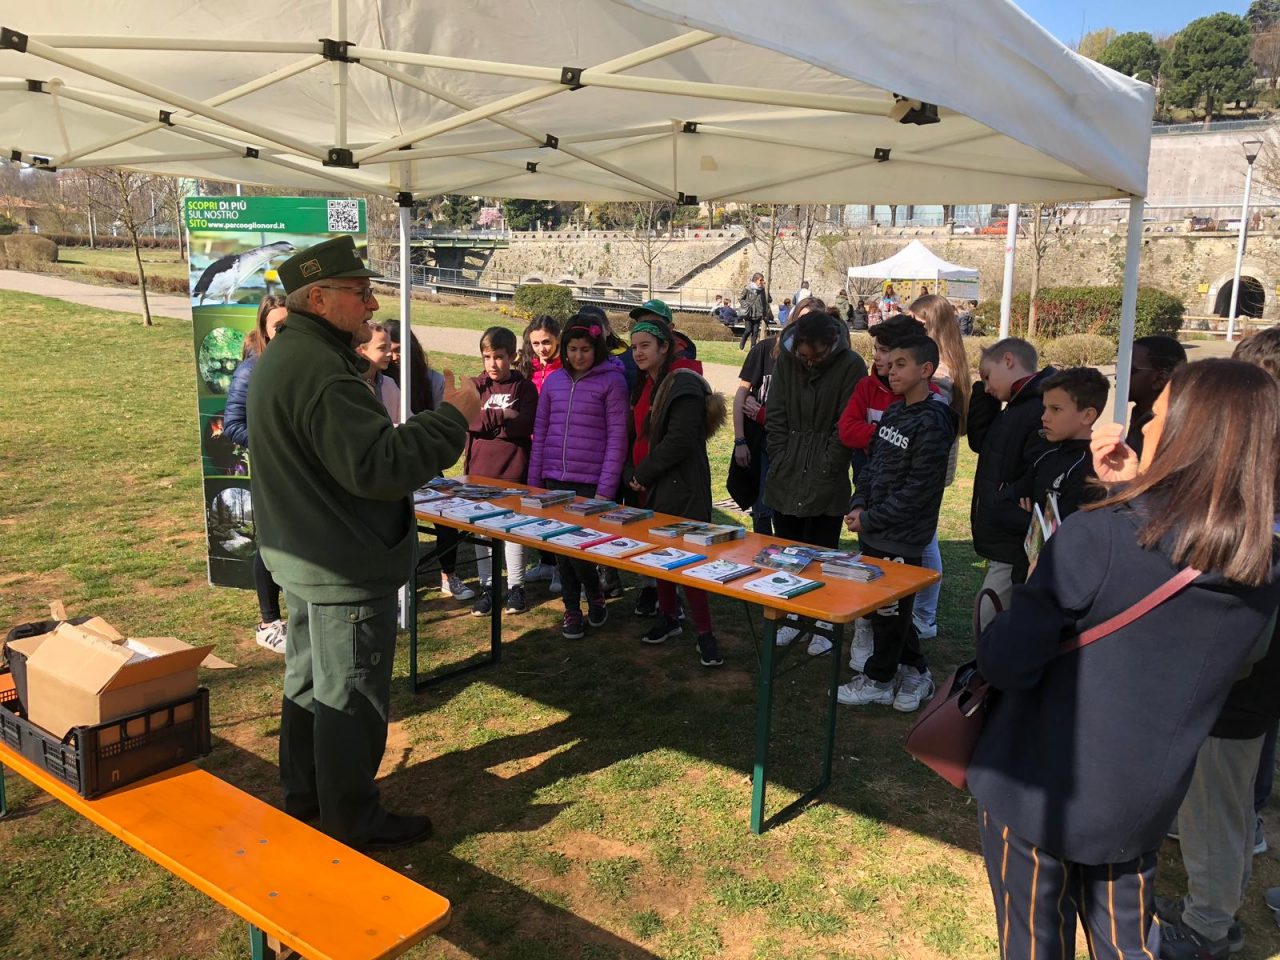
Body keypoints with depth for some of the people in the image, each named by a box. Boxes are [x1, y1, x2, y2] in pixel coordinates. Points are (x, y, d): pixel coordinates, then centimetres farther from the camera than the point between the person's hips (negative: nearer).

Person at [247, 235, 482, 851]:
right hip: (346, 569, -11)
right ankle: (352, 823, 18)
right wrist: (454, 417, -25)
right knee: (350, 696, 3)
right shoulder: (319, 371, -26)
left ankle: (304, 794, 38)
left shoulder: (285, 356, 10)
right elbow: (377, 465, -32)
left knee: (310, 679, 22)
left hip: (304, 556, 11)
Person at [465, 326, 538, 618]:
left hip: (514, 471, -2)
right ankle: (487, 586, 19)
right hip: (479, 470, 2)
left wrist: (487, 421, -13)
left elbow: (525, 424, -13)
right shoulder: (477, 386, 6)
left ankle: (515, 586, 19)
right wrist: (502, 416, -15)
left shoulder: (524, 387, 0)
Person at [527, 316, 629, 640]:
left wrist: (606, 489, -13)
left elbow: (617, 437, -9)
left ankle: (595, 595, 20)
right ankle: (571, 610, 23)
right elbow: (540, 433, 13)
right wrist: (534, 482, 9)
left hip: (590, 482, -5)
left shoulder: (612, 381, -5)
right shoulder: (553, 381, 9)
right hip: (554, 480, 5)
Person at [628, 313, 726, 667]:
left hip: (680, 486, -9)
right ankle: (668, 617, 31)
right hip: (652, 486, 9)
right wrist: (639, 475, 7)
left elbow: (680, 441, -23)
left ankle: (705, 634, 1)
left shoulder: (683, 384, -16)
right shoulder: (648, 383, 13)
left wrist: (643, 473, -15)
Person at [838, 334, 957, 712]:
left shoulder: (933, 423, -17)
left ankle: (877, 680, 24)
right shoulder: (893, 413, 8)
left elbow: (916, 492, -19)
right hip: (873, 532, 8)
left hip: (901, 539, -8)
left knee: (888, 611, 7)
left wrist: (869, 519, -15)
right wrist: (858, 504, -1)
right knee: (881, 607, 17)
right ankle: (915, 671, 32)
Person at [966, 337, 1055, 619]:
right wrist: (984, 391, 10)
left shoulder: (1042, 411, -21)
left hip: (1015, 549, -10)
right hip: (1002, 545, 10)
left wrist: (1001, 513, -18)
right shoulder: (1016, 407, 13)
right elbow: (979, 441, 18)